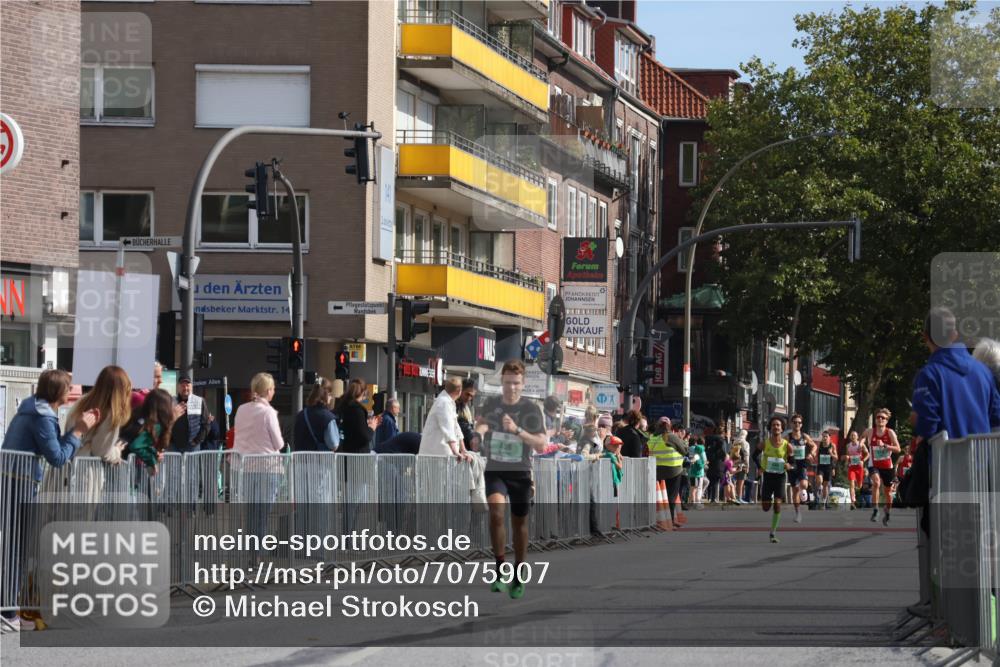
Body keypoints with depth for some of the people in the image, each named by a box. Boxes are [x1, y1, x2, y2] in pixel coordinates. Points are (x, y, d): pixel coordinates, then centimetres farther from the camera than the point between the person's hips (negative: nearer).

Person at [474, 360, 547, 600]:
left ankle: (518, 578, 24)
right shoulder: (491, 405, 3)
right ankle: (501, 569, -16)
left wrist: (517, 430, -28)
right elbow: (480, 427, 22)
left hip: (520, 473, -1)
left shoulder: (531, 410, -6)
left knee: (519, 523, 7)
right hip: (495, 471, 1)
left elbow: (541, 445, -14)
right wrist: (480, 427, -3)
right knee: (496, 510, -25)